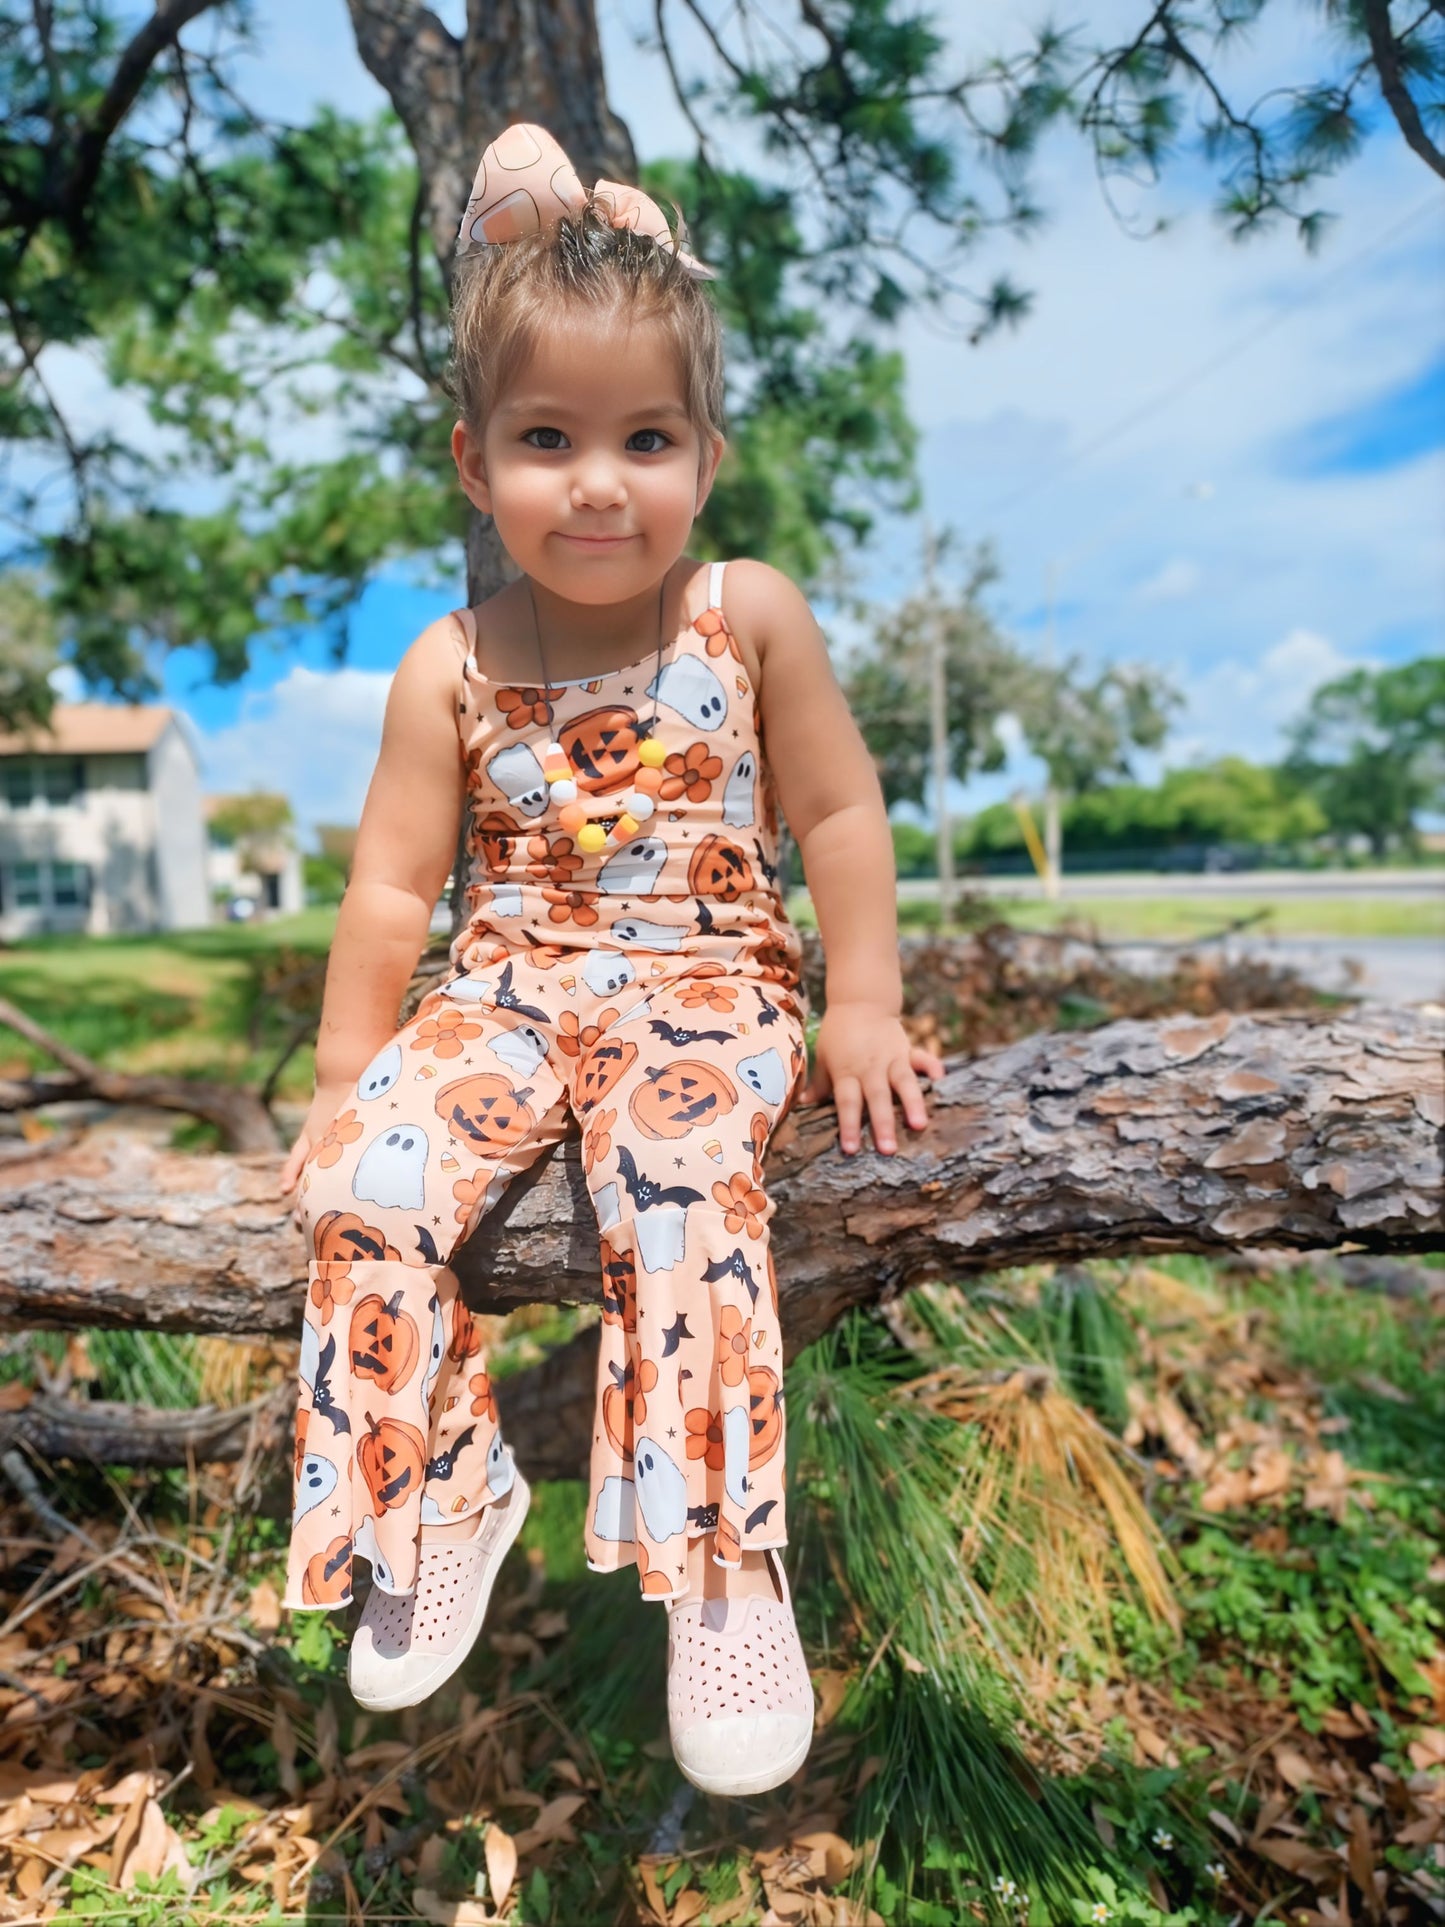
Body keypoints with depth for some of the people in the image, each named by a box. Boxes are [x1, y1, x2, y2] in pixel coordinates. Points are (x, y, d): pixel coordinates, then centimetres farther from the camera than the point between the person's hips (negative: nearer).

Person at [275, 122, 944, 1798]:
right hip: (512, 988, 3)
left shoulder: (751, 616, -1)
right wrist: (345, 1072, -1)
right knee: (366, 1180, -21)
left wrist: (861, 1006, -4)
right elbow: (393, 888, 3)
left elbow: (837, 813, 2)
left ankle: (722, 1565, -13)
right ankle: (442, 1497, 3)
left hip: (710, 986, -2)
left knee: (678, 1186, -31)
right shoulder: (451, 670, 1)